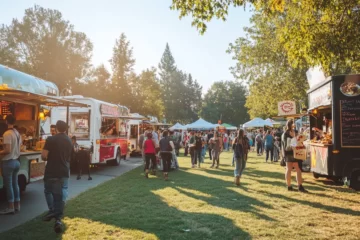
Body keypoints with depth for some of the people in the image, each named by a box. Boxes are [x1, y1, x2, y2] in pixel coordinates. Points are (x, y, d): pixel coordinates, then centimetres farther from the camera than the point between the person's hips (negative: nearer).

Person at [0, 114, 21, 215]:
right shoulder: (18, 133, 7)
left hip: (8, 162, -8)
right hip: (16, 161, 8)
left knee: (8, 185, 2)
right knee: (15, 183, 14)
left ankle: (11, 207, 9)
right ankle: (17, 205, 22)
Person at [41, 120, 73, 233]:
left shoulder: (51, 139, -9)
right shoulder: (69, 141, 8)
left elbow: (43, 156, -11)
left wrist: (47, 158, 11)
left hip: (51, 171, -3)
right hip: (64, 172, 4)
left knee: (48, 191, 21)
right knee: (61, 195, 6)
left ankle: (52, 210, 15)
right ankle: (58, 219, 0)